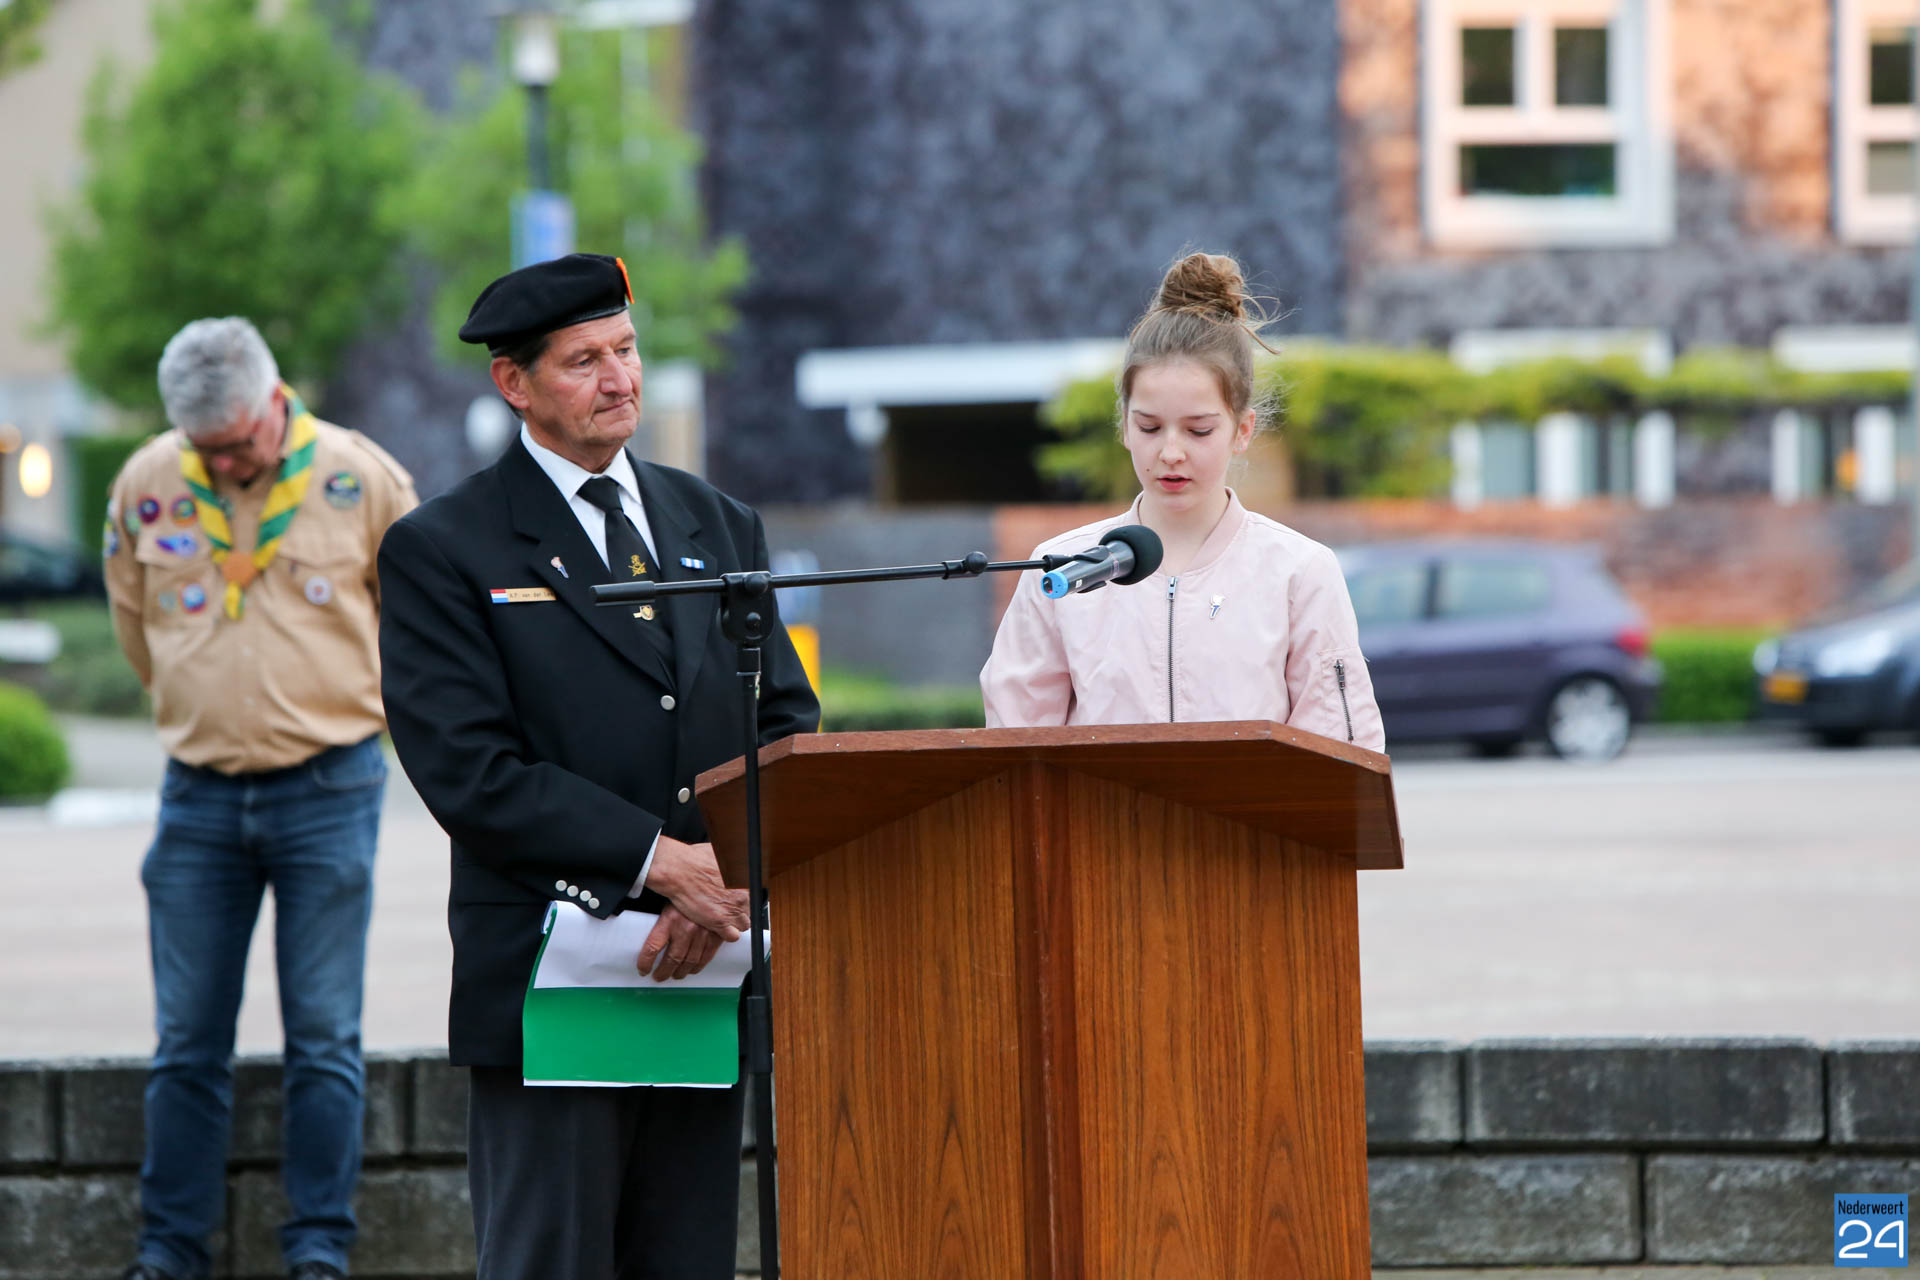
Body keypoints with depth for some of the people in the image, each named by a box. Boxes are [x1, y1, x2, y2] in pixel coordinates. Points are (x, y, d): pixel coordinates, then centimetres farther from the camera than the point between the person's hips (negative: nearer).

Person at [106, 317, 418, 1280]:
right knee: (187, 1044, 3)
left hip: (328, 791, -2)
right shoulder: (147, 484, 2)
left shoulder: (358, 478, -4)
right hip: (198, 793, 2)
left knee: (323, 1040, -2)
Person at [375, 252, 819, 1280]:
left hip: (706, 966, 5)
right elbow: (473, 776, -11)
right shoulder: (441, 550, -2)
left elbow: (787, 726, 9)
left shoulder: (719, 527, 15)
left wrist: (727, 888, -9)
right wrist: (661, 861, -17)